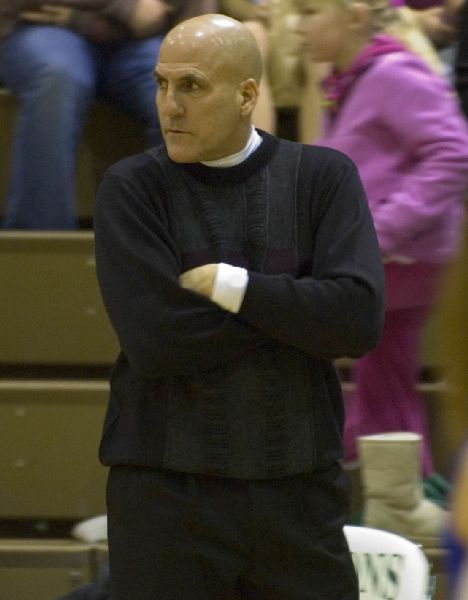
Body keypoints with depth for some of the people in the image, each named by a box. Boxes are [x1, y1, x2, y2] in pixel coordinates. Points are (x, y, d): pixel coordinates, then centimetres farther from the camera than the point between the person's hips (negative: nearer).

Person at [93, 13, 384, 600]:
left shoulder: (323, 177, 4)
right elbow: (153, 339, -14)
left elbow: (358, 319, -10)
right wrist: (297, 312, -9)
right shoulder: (132, 189, 0)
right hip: (167, 496, -1)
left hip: (299, 496, 1)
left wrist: (226, 284, -13)